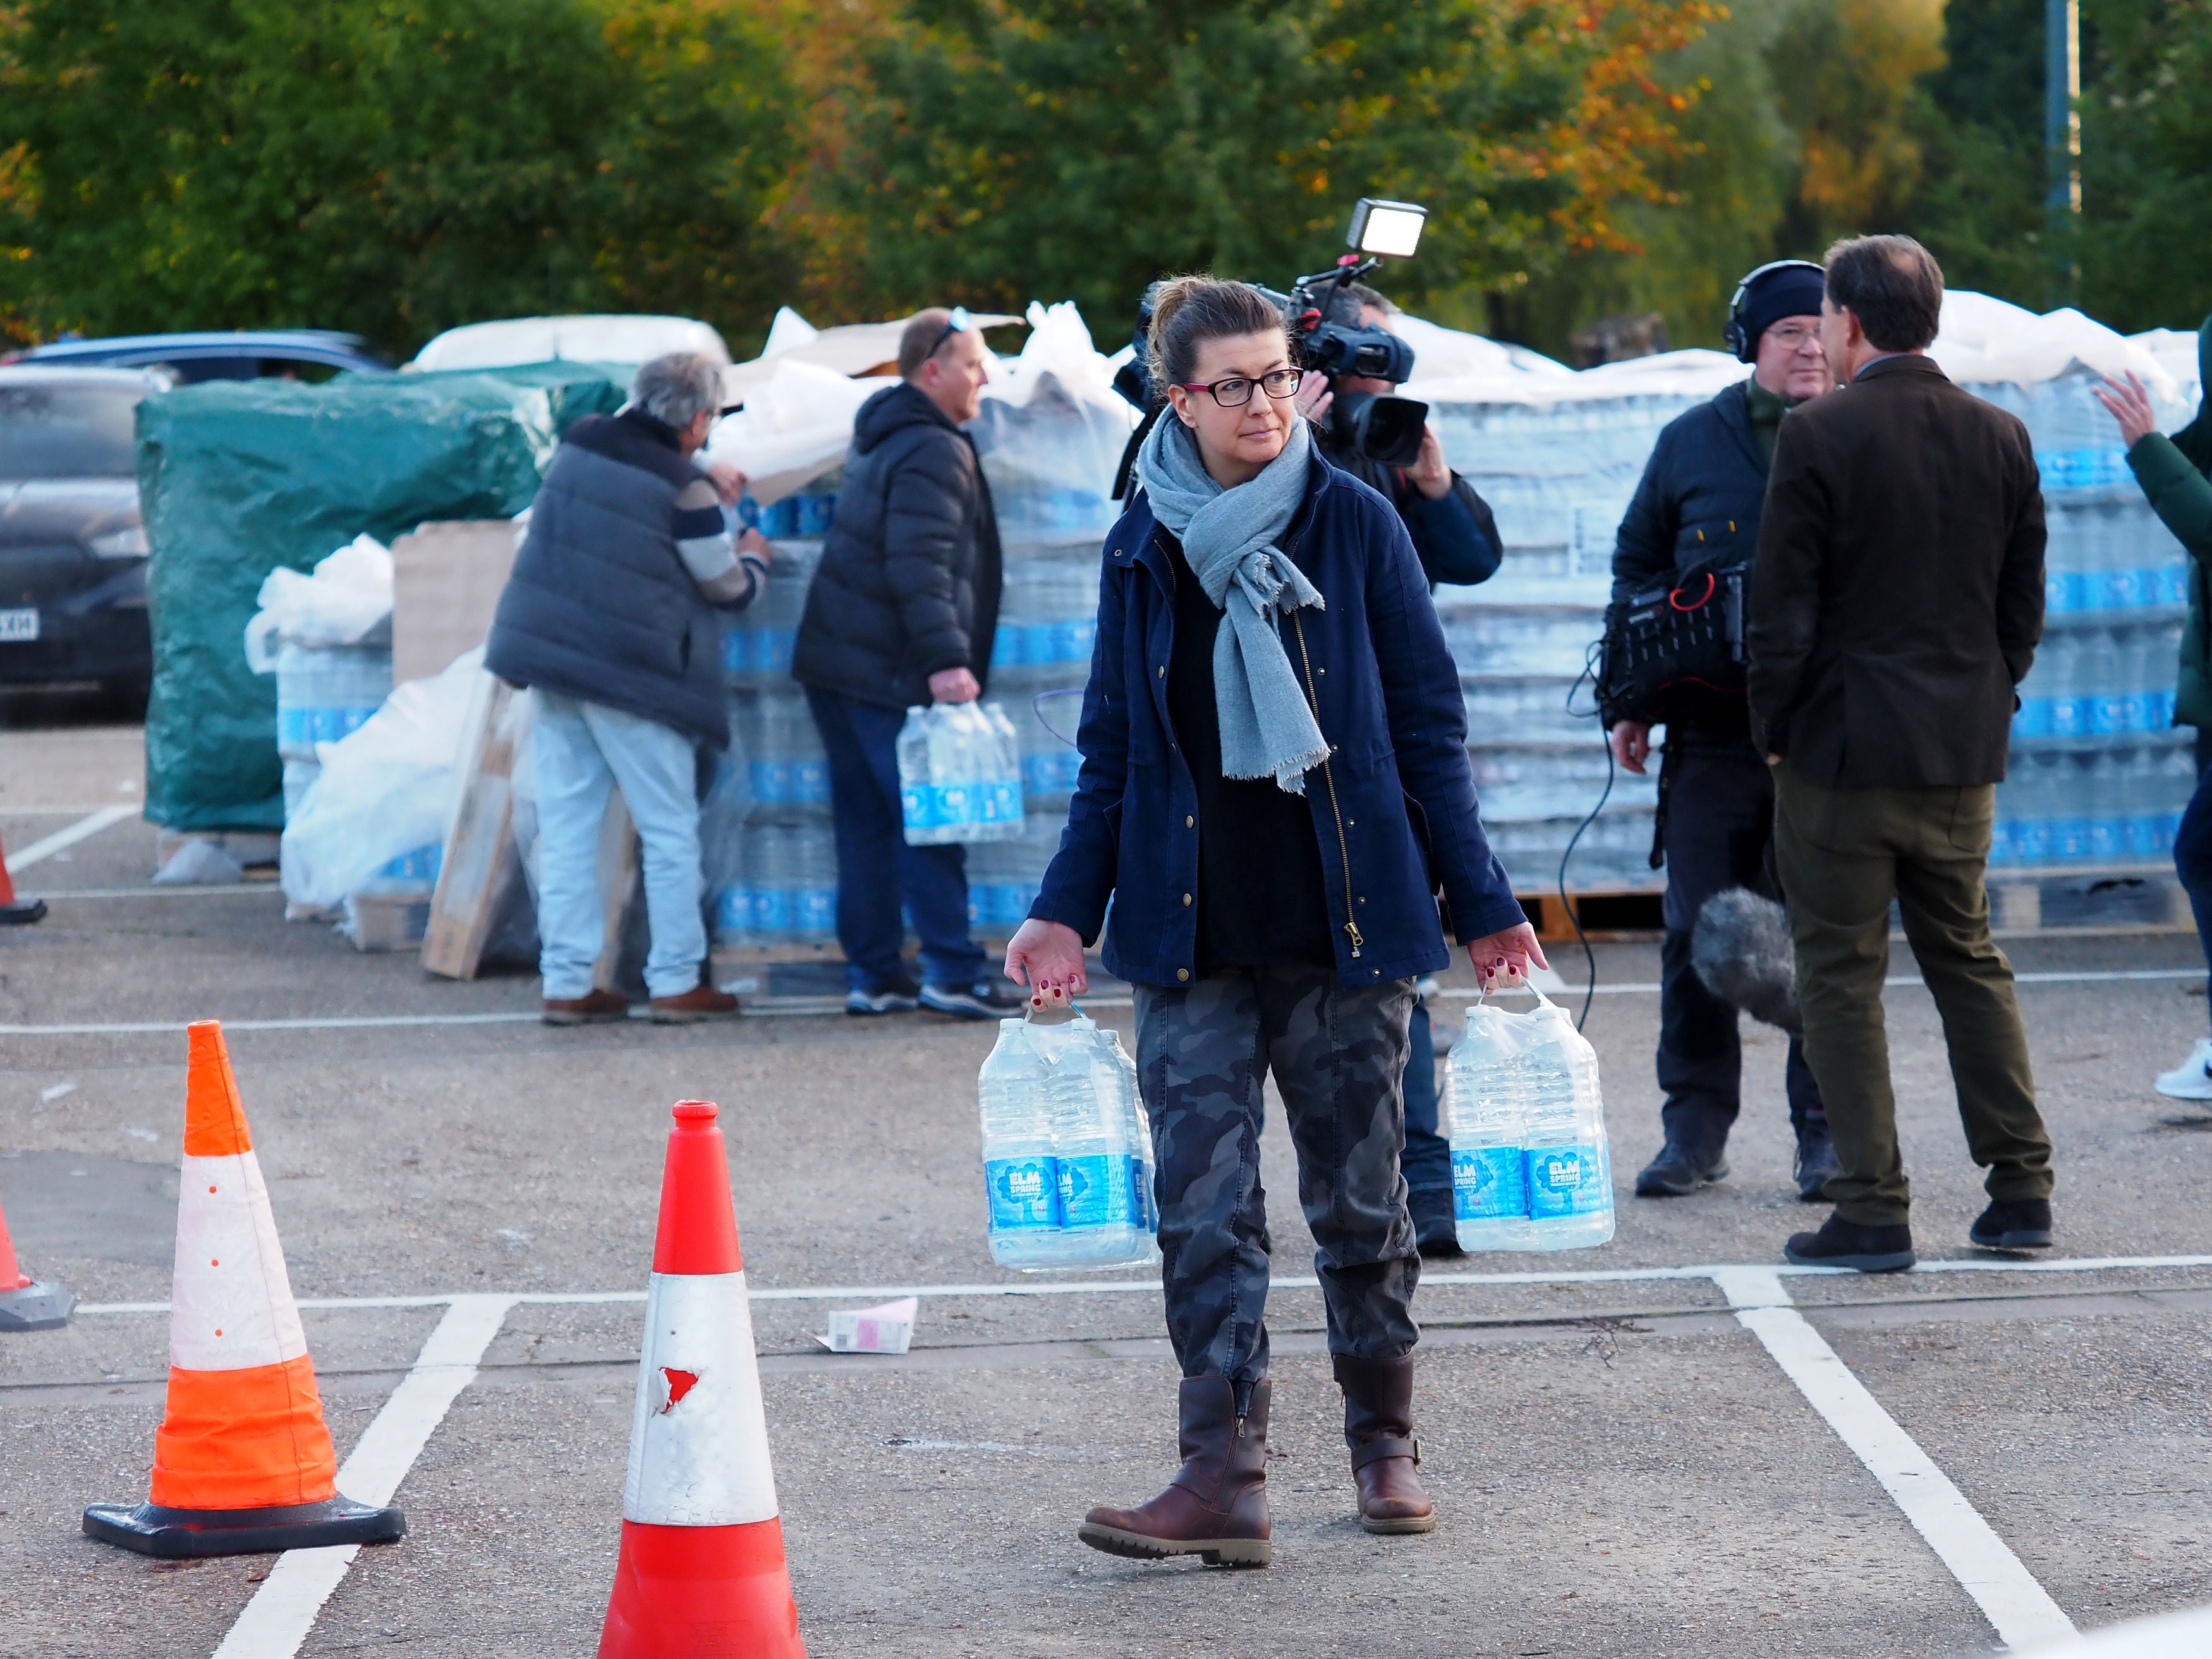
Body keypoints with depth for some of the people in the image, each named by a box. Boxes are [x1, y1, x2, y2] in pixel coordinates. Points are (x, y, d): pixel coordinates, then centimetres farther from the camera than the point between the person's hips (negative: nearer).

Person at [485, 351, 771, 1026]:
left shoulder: (581, 443, 5)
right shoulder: (681, 487, -12)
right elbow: (726, 588, 1)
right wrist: (754, 559, 22)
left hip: (552, 656, 6)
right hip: (633, 678, -6)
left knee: (566, 825, 7)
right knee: (669, 831, 4)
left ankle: (566, 982, 7)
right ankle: (676, 982, 5)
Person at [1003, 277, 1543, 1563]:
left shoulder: (1356, 525, -1)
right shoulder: (1145, 549, 6)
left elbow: (1428, 725, 2)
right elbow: (1114, 748, 12)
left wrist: (1482, 903, 1)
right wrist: (1068, 913, 5)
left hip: (1343, 927, -1)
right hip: (1194, 939, 2)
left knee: (1360, 1195, 7)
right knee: (1205, 1210, -6)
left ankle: (1385, 1441, 23)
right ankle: (1225, 1474, -7)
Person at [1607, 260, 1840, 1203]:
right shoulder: (1692, 444, 9)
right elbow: (1637, 566, 17)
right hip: (1713, 729, 2)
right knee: (1696, 930, 2)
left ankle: (1826, 1131, 9)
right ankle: (1695, 1127, 12)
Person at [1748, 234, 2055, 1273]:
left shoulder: (1818, 437, -12)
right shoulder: (2000, 438, 4)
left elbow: (1782, 607, -11)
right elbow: (2025, 603, 9)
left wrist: (1776, 731, 0)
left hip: (1841, 755, -5)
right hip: (1963, 756, 5)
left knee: (1841, 976, 2)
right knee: (1968, 958, 16)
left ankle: (1874, 1210, 0)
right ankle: (2021, 1189, 14)